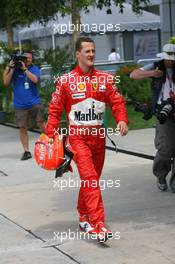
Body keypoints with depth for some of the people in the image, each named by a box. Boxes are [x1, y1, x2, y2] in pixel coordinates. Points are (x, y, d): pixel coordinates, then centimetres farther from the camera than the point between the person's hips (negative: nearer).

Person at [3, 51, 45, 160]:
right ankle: (26, 151, 8)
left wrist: (24, 68, -19)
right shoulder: (14, 69, 3)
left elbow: (35, 79, -17)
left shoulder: (34, 69, 2)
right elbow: (6, 82, -5)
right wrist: (11, 68, -13)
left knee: (41, 123, -5)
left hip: (34, 103, -1)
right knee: (23, 128, 2)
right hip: (20, 105, 1)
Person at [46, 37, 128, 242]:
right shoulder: (66, 81, -3)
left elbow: (116, 101, 5)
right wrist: (50, 134, -8)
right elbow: (55, 109, -1)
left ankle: (84, 218, 30)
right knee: (90, 178, -15)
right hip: (78, 136, -4)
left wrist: (122, 119, -13)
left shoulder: (105, 79, 6)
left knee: (91, 178, 13)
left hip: (98, 136, 4)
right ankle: (98, 225, -18)